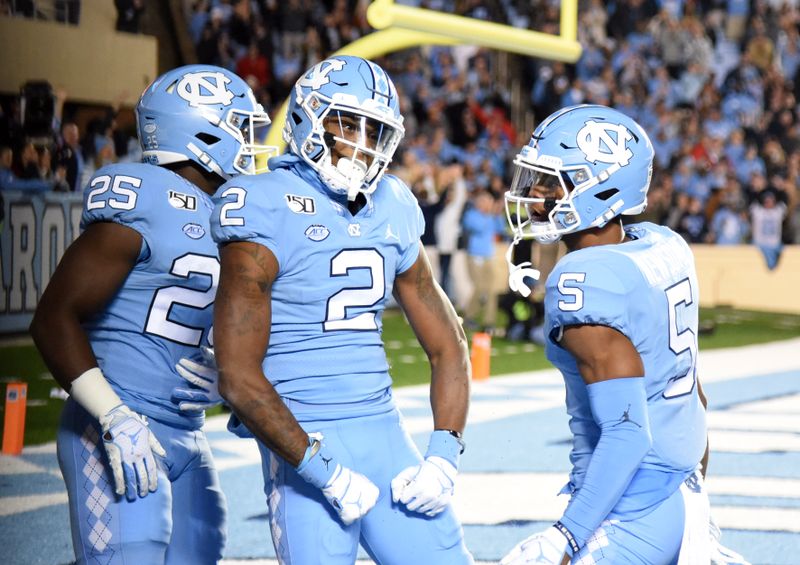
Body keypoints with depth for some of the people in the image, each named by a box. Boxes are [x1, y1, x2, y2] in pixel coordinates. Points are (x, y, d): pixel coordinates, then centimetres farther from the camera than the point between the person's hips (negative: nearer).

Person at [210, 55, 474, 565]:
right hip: (305, 445, -6)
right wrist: (326, 473, -16)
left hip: (386, 432, 6)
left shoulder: (390, 213, 11)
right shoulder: (269, 213, -8)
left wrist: (444, 458, 4)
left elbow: (448, 347, 18)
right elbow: (238, 378, -15)